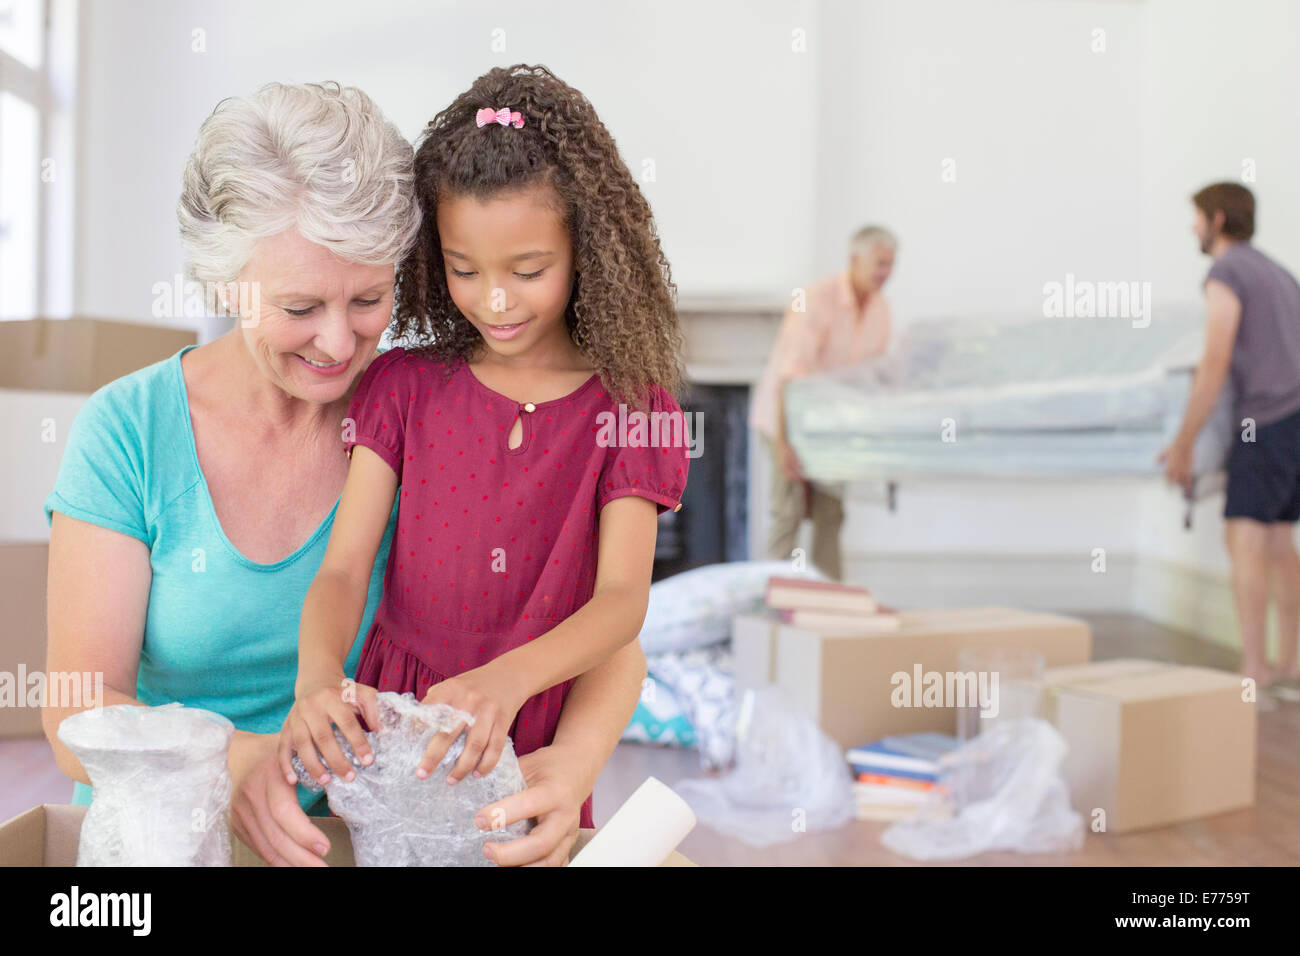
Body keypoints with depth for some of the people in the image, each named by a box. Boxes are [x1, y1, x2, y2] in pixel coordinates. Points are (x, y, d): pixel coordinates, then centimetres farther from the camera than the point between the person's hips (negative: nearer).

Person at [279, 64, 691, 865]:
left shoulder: (630, 407, -6)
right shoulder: (404, 385, -1)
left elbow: (623, 596, -15)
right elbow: (343, 568, -8)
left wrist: (508, 680, -33)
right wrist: (318, 679, -28)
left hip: (534, 749, -1)